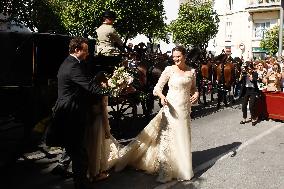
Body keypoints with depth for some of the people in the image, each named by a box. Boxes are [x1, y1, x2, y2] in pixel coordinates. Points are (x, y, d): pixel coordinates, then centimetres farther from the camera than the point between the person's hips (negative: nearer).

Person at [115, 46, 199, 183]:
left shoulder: (191, 71, 7)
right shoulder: (169, 70, -5)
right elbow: (157, 88, -7)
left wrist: (196, 94, -4)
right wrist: (162, 97, -26)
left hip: (185, 109, 4)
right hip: (172, 107, -4)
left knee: (183, 138, 13)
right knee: (168, 136, -1)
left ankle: (181, 167, 30)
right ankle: (165, 170, 12)